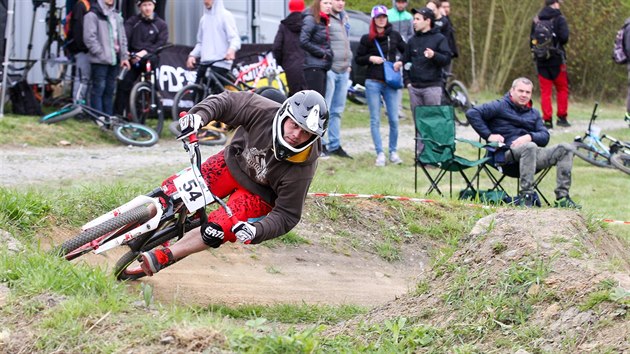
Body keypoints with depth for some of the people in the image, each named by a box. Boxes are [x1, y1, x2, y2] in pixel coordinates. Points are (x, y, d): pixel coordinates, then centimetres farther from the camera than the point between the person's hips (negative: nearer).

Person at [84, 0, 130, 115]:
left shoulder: (116, 16, 19)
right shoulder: (92, 15, -4)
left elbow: (122, 38, 20)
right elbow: (89, 38, -11)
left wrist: (124, 57, 10)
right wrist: (101, 54, -15)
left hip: (114, 60, 7)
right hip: (100, 61, -7)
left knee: (110, 90, 10)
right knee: (98, 89, -5)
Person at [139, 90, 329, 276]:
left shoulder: (302, 169, -31)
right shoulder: (263, 112, -29)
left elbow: (286, 215, -24)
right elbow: (226, 102, -16)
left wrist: (256, 231, -41)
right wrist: (199, 115, -35)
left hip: (258, 193, -4)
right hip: (233, 163, 4)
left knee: (219, 230, -25)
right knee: (176, 188, -8)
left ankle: (162, 257, -14)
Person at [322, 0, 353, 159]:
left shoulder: (344, 17, 16)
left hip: (343, 71, 8)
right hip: (329, 70, -8)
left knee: (337, 110, 12)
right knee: (324, 109, -6)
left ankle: (334, 145, 18)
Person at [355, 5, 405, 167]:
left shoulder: (394, 36, 6)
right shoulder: (367, 39, 3)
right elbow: (358, 59, 8)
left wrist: (401, 62, -2)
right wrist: (371, 58, -8)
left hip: (391, 83, 1)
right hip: (373, 83, -1)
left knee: (394, 119, -1)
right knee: (375, 120, -1)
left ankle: (393, 152, 13)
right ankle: (380, 154, 3)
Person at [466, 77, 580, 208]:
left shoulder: (534, 113, 25)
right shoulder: (500, 107, 8)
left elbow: (544, 137, 11)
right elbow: (472, 113, -3)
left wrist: (530, 137, -11)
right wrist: (488, 135, -9)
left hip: (533, 154, 6)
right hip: (506, 154, -6)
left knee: (566, 148, -14)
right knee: (530, 147, -39)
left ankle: (562, 197, -22)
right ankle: (525, 196, -40)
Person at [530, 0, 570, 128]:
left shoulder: (537, 20, 8)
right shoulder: (559, 19, -6)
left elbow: (532, 40, 8)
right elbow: (564, 37, -16)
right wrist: (558, 44, 5)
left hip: (541, 60, 4)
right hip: (556, 60, -4)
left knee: (545, 91, 5)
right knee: (562, 89, 8)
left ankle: (547, 119, -1)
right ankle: (562, 118, 5)